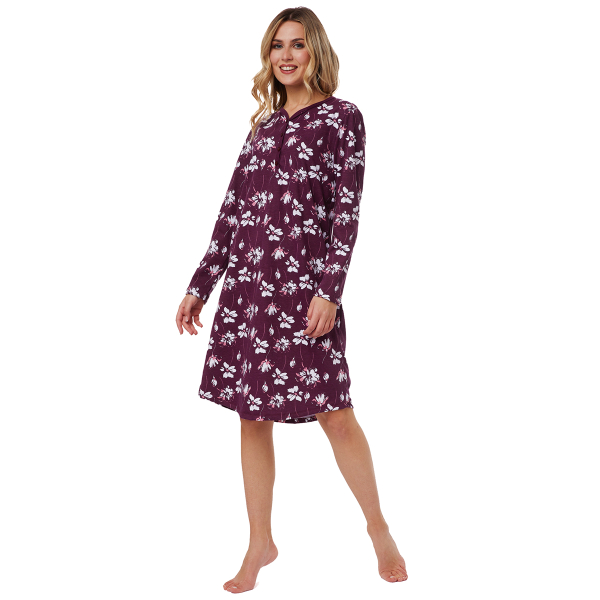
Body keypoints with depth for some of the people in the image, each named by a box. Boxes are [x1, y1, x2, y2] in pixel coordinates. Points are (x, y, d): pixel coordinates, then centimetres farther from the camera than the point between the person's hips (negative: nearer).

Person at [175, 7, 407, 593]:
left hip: (304, 282, -5)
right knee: (251, 415, 7)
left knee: (334, 413, -1)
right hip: (246, 281, 5)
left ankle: (378, 528, 20)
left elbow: (347, 209, -5)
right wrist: (199, 287, 11)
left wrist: (330, 289, -14)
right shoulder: (263, 125, 15)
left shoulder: (342, 117, 2)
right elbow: (232, 210, 14)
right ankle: (260, 544, 19)